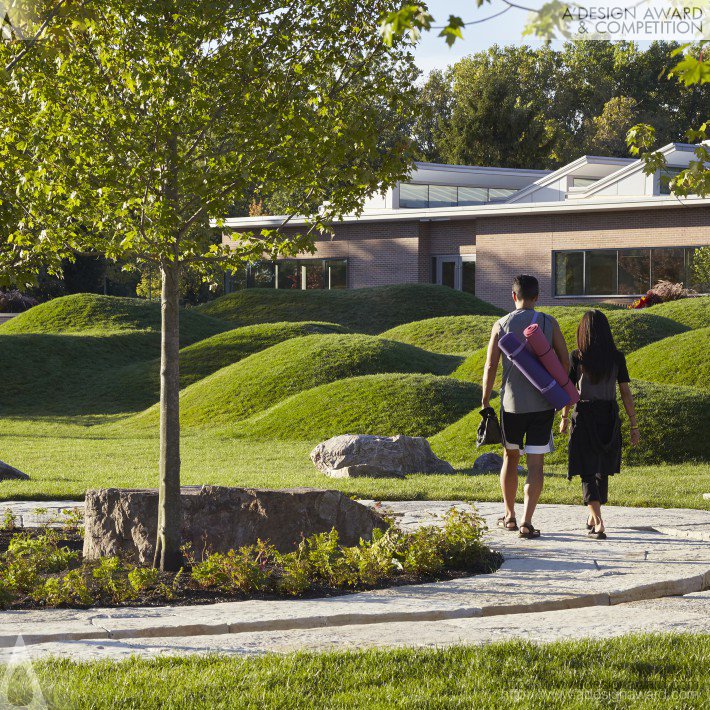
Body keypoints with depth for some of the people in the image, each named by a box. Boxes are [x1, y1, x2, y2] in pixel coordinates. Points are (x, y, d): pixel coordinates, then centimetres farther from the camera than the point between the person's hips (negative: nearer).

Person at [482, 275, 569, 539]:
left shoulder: (501, 325, 0)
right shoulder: (548, 323, -1)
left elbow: (490, 367, -2)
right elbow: (565, 362, 0)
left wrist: (485, 403, 6)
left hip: (512, 403, 1)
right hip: (542, 404, -1)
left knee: (510, 457, 18)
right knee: (535, 463, -1)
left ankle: (509, 515, 27)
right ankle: (526, 522, -10)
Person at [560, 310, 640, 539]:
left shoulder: (577, 357, -8)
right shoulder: (617, 357, -3)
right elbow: (626, 393, -2)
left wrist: (564, 418, 13)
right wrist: (634, 425, 3)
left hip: (584, 416, -3)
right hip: (610, 417, 3)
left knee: (588, 472, 0)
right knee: (602, 470, 19)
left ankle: (598, 523, -15)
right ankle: (593, 517, 33)